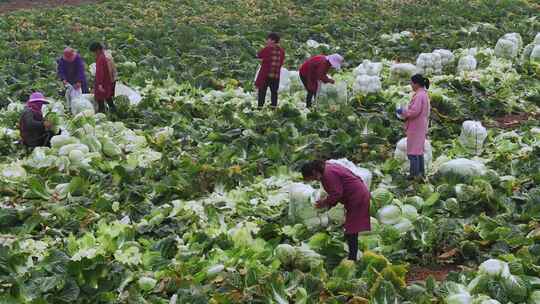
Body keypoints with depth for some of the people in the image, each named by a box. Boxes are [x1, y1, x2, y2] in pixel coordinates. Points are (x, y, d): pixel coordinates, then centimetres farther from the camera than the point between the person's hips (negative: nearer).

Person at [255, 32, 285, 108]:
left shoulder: (268, 49, -12)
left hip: (265, 74, -4)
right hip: (276, 75, 4)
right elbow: (281, 62, 11)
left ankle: (260, 106, -1)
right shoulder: (281, 50, 4)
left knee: (262, 91, 2)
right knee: (274, 91, 11)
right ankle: (274, 106, 8)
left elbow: (258, 55, -1)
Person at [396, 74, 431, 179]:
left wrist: (403, 112, -10)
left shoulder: (419, 95, -19)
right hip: (422, 127, 10)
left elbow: (414, 111, -25)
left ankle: (414, 174, -4)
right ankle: (421, 172, 24)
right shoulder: (425, 94, 12)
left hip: (415, 127, -10)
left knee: (413, 152, -5)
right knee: (419, 151, 18)